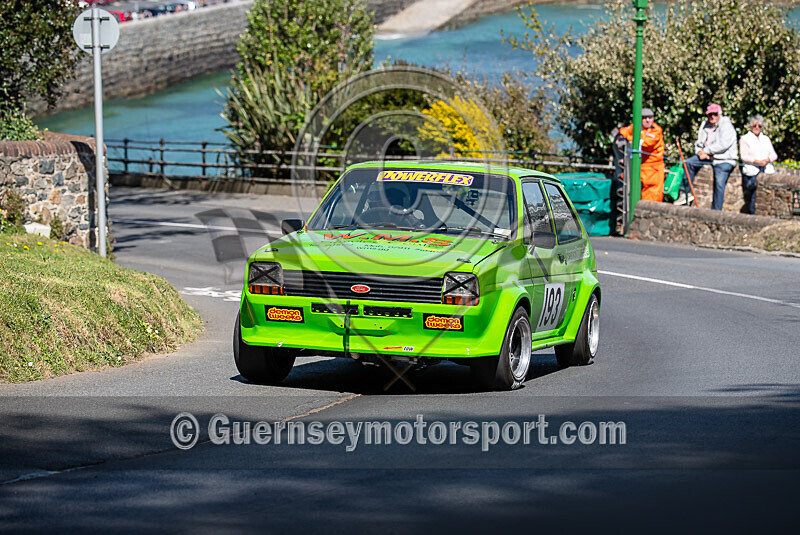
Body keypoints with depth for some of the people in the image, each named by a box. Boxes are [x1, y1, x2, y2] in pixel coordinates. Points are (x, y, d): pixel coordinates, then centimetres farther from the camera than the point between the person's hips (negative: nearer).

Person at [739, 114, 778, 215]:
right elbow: (744, 156, -3)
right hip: (751, 172, -4)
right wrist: (757, 161, -18)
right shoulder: (745, 139, 10)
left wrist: (767, 159, -9)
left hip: (767, 171, 4)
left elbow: (774, 155, 15)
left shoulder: (766, 139, 24)